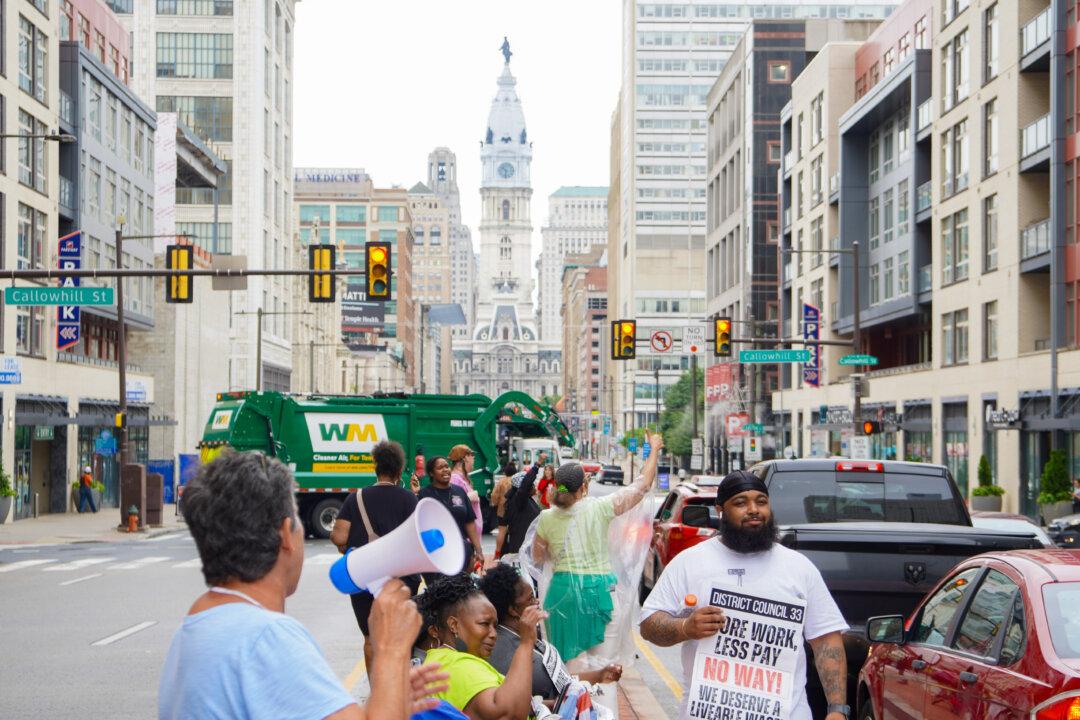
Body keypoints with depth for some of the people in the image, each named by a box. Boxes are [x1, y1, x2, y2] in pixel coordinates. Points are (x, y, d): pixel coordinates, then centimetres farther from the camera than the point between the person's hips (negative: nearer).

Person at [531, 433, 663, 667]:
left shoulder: (547, 519, -1)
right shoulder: (599, 508, -9)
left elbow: (538, 558, 14)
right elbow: (642, 485, -1)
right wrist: (654, 449, 10)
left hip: (561, 590, 3)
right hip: (598, 590, -3)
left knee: (571, 658, 11)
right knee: (604, 658, 3)